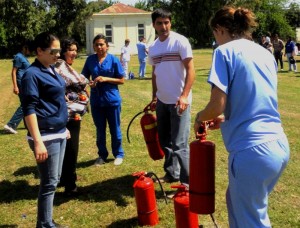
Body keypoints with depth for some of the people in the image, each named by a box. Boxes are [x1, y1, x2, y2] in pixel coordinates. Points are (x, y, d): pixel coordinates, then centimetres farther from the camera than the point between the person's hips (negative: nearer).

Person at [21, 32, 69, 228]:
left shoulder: (51, 70, 11)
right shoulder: (32, 74, -14)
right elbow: (29, 109, -18)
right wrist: (38, 142, -23)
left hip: (59, 134, 9)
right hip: (46, 136, -9)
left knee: (55, 180, 15)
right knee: (49, 183, -1)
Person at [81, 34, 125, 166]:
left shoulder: (114, 60, -7)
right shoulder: (90, 60, 1)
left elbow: (121, 80, -5)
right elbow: (85, 77, 10)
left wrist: (106, 79, -18)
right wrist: (89, 82, -12)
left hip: (112, 100, -3)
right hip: (96, 100, 3)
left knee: (115, 129, 9)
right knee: (100, 130, 14)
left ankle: (118, 154, 26)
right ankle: (102, 155, 29)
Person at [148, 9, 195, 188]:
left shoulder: (180, 41, -9)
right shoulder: (153, 47, 9)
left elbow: (191, 70, -12)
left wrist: (184, 96, -21)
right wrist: (154, 97, 15)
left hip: (179, 101, -7)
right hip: (162, 101, 7)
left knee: (179, 144, -6)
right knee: (165, 141, 16)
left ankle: (187, 182, 5)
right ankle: (171, 174, 32)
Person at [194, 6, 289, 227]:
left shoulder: (225, 51, -6)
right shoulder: (266, 53, 15)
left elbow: (217, 105, -13)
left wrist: (200, 118, 8)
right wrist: (225, 120, 24)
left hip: (253, 150, -8)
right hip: (280, 146, 8)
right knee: (236, 199, 28)